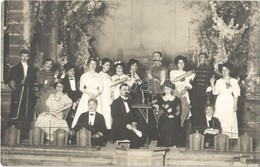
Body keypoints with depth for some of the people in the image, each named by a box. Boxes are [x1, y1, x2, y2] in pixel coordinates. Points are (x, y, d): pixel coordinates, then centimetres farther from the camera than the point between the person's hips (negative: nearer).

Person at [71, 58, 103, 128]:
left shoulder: (98, 76, 10)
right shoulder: (84, 76, 7)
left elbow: (101, 89, 6)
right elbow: (81, 88, 3)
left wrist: (96, 95, -13)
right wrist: (89, 93, -13)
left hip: (97, 97, 1)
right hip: (86, 97, -1)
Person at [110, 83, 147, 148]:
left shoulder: (129, 102, 18)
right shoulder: (115, 103, -3)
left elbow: (132, 115, 17)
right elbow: (115, 118, -13)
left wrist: (134, 123, -5)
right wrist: (126, 125, -22)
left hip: (130, 125, 7)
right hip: (119, 128, -6)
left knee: (143, 133, -17)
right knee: (135, 135, -27)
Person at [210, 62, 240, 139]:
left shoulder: (234, 81, 2)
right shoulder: (219, 81, 9)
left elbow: (236, 95, 1)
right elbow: (215, 92, 3)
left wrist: (235, 105, -6)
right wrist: (212, 83, -6)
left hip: (229, 102, -2)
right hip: (220, 102, 2)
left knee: (229, 121, -5)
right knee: (220, 122, -2)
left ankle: (230, 138, -2)